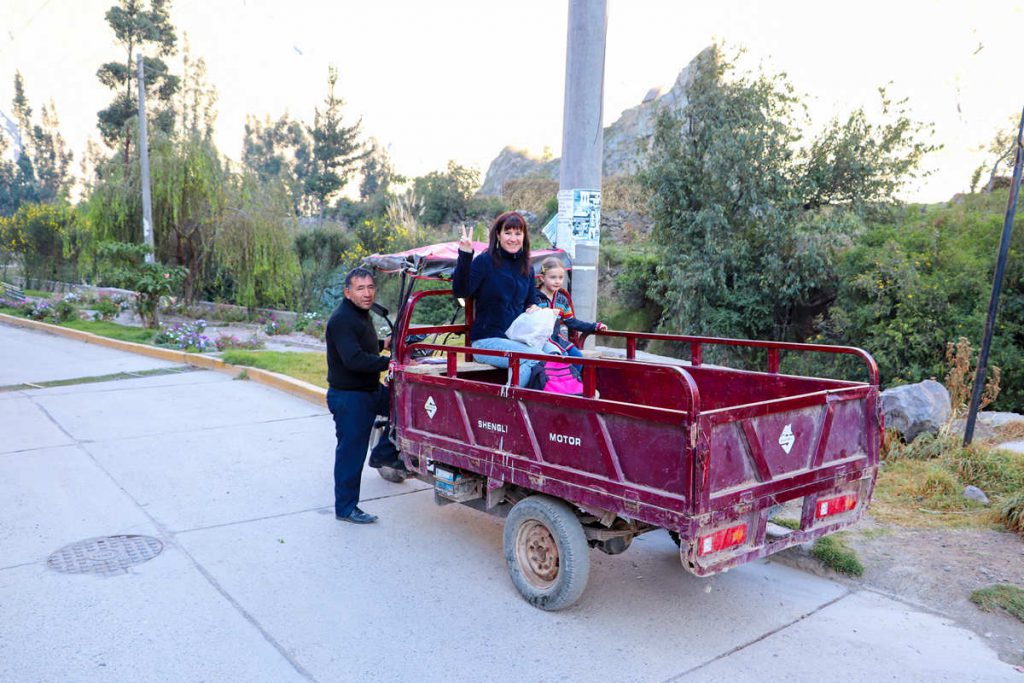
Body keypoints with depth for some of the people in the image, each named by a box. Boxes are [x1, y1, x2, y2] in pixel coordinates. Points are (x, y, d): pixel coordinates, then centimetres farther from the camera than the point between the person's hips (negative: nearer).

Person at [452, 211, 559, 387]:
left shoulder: (526, 268, 14)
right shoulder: (484, 261, -4)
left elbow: (532, 298, 26)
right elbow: (461, 291, -17)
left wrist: (534, 307, 2)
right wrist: (465, 256, -27)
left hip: (519, 337, 6)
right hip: (487, 339, -6)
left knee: (555, 353, -21)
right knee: (534, 359, -28)